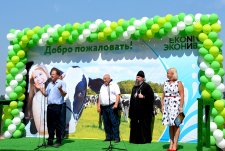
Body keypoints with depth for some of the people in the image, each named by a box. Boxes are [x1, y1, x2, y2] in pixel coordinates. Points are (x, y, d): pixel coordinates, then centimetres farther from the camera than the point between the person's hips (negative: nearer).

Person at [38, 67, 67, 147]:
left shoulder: (61, 83, -3)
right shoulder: (49, 84, 19)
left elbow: (64, 94, -13)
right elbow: (46, 94, 22)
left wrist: (60, 89, -31)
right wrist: (40, 88, 12)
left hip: (57, 106, -7)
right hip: (49, 106, 7)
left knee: (57, 124, -2)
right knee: (50, 124, 11)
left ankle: (58, 141, 5)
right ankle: (50, 140, 19)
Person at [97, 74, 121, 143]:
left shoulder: (114, 85, 3)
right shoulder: (102, 86, 22)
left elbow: (118, 95, -6)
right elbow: (100, 97, 20)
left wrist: (116, 104, -17)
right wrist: (98, 106, 11)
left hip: (112, 106, -6)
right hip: (104, 107, 6)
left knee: (114, 122, -8)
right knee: (106, 123, 7)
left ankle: (116, 137, -6)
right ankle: (108, 137, 14)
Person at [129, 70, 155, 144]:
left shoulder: (146, 86, -3)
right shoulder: (134, 87, 18)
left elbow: (151, 96, -9)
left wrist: (143, 96, -19)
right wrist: (131, 110, 16)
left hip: (144, 110, -7)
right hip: (135, 110, 7)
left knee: (144, 125, -3)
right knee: (134, 124, 7)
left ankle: (145, 139, 5)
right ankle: (136, 139, 14)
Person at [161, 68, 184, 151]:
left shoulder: (179, 83, -5)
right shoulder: (166, 83, 11)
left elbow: (182, 96, -8)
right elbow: (163, 95, 13)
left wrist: (181, 107, -14)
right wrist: (162, 105, 7)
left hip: (176, 105, -5)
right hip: (167, 105, 5)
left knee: (176, 124, -2)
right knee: (170, 125, 8)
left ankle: (175, 144, 2)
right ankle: (171, 143, 13)